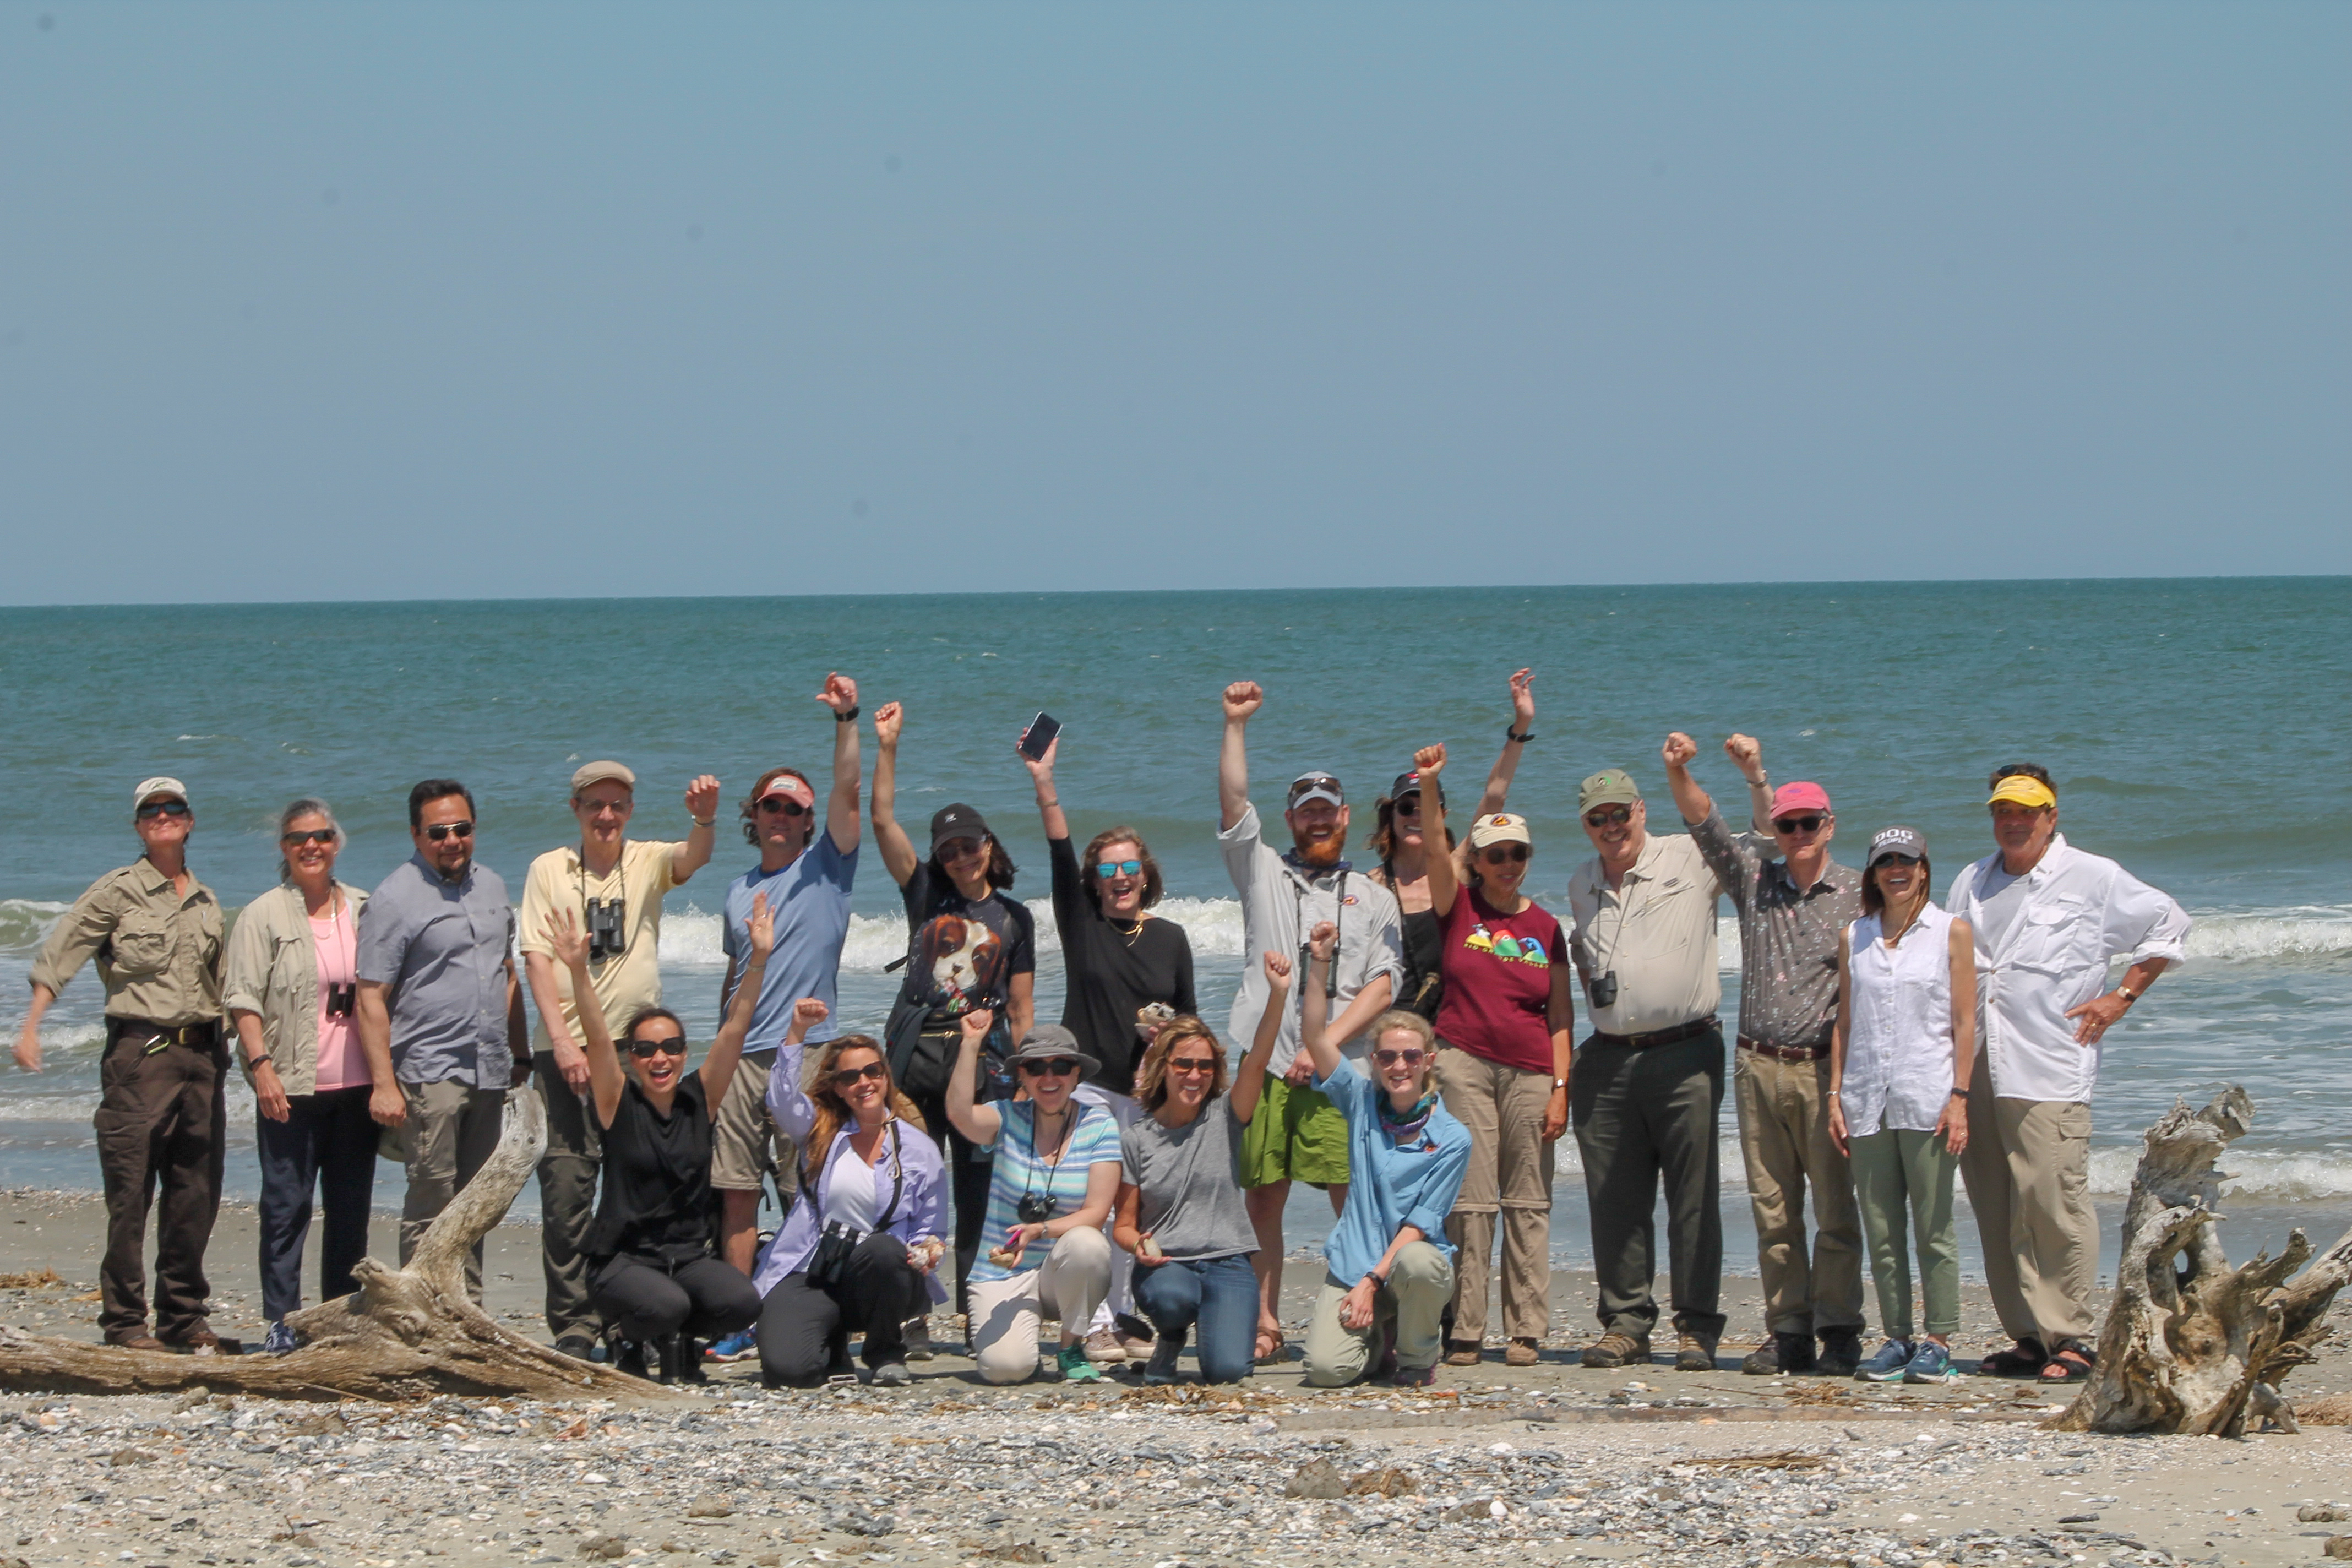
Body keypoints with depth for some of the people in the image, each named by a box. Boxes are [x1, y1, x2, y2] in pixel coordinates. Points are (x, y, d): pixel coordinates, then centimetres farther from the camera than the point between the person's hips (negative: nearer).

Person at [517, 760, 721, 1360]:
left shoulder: (649, 862, 9)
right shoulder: (549, 870, 7)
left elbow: (693, 859, -12)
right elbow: (537, 956, 0)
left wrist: (704, 820, -36)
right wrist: (562, 1038, -11)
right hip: (566, 1046, -1)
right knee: (566, 1182, -8)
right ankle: (574, 1323, -5)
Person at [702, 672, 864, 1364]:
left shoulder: (824, 867, 4)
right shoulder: (740, 891, 19)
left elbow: (847, 794, -10)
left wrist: (847, 721, -19)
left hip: (806, 1053, -5)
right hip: (742, 1058, 5)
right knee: (737, 1193, 2)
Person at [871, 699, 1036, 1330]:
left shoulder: (1013, 916, 10)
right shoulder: (926, 893, 11)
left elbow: (1021, 1007, 9)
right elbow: (884, 821, 2)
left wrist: (1023, 1078, 3)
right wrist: (886, 748, -5)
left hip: (981, 1060, 0)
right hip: (917, 1055, 0)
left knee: (979, 1193, 2)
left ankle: (978, 1313, 8)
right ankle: (909, 1318, -1)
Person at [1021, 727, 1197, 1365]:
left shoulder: (1170, 938, 9)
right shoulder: (1081, 923, 4)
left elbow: (1190, 1017, 14)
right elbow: (1060, 855, -9)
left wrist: (1169, 1029, -10)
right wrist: (1043, 785, -20)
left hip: (1149, 1091, 2)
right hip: (1088, 1083, -2)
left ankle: (1129, 1316, 14)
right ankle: (1095, 1325, -9)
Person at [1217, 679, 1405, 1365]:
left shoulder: (1373, 897, 15)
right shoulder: (1263, 871, 17)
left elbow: (1383, 984, 4)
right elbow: (1233, 804, 2)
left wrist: (1326, 1044, -8)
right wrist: (1236, 725, -6)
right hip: (1264, 1067, 1)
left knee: (1355, 1201, -8)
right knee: (1262, 1200, 1)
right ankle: (1266, 1327, 5)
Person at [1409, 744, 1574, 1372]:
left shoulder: (1546, 927, 9)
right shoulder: (1459, 907, 6)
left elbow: (1561, 1014, 7)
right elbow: (1435, 853, -13)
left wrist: (1560, 1087, -1)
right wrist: (1428, 787, -28)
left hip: (1531, 1071, 1)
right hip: (1464, 1061, -1)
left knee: (1528, 1202, 2)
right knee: (1470, 1200, -4)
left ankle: (1527, 1330, 7)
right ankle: (1465, 1331, -1)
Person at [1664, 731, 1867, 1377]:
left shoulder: (1858, 895, 2)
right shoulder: (1755, 880, 10)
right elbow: (1705, 824, 0)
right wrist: (1679, 773, -17)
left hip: (1825, 1067, -3)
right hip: (1757, 1065, 3)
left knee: (1835, 1208, -4)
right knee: (1773, 1210, 5)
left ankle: (1840, 1334, 2)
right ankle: (1787, 1332, 9)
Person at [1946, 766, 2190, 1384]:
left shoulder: (2094, 879, 3)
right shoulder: (1972, 884, 19)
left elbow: (2169, 926, 10)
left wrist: (2121, 997, 4)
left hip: (2048, 1074, -5)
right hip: (1977, 1071, 5)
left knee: (2054, 1203, -13)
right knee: (1997, 1210, 3)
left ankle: (2072, 1339, -9)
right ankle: (2028, 1336, 8)